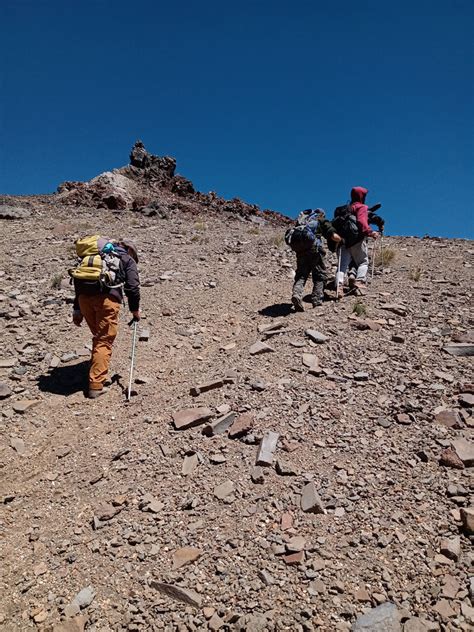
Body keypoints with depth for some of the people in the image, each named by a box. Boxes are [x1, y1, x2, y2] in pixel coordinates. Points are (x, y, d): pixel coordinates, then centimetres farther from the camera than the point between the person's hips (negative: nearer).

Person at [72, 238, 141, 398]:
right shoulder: (128, 260, 18)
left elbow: (79, 279, 26)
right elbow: (132, 286, 5)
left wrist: (77, 309, 25)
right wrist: (135, 309, 17)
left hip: (84, 296, 5)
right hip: (107, 297, -5)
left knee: (98, 336, 23)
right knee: (104, 340, 0)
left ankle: (98, 369, 34)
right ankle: (96, 385, -4)